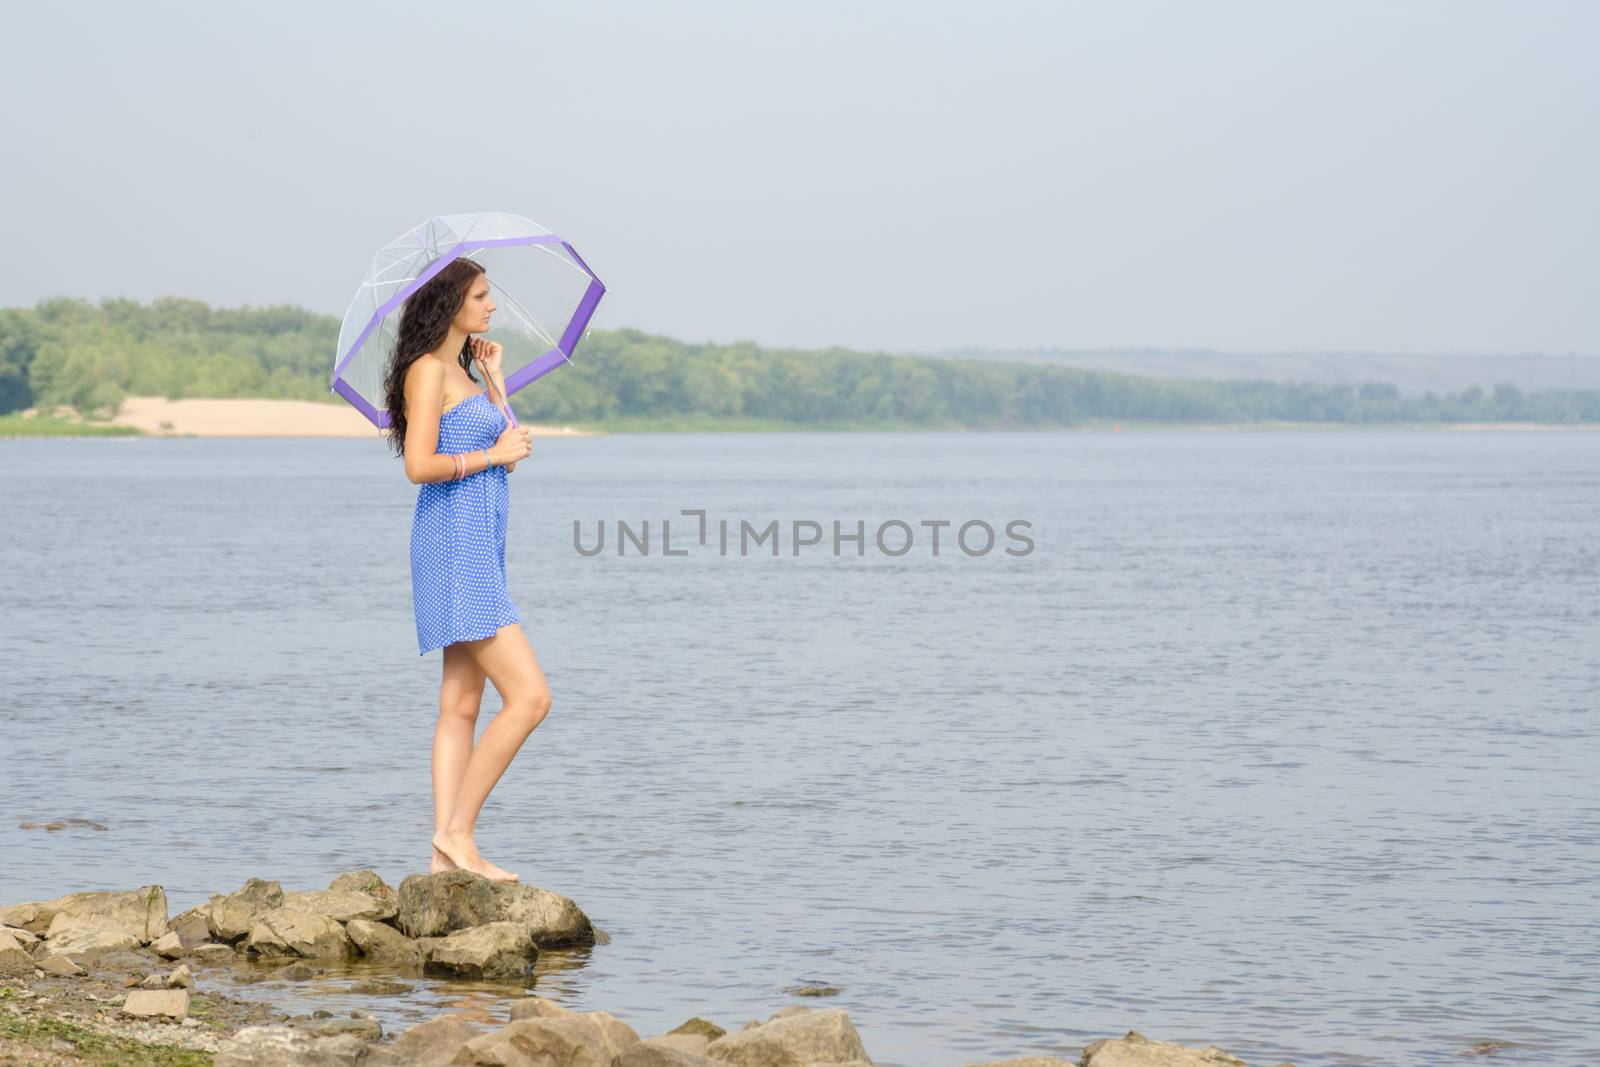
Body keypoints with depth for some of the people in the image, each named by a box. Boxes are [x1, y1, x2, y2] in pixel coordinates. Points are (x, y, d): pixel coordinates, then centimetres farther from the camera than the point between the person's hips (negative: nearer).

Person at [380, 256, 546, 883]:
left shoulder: (460, 372, 19)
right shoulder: (427, 370, -10)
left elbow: (511, 446, 15)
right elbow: (420, 465, -19)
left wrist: (495, 379, 17)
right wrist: (493, 454, -10)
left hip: (478, 548, 10)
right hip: (454, 544, -10)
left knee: (461, 706, 7)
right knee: (529, 697, -12)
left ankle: (446, 852, 7)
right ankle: (457, 831, -8)